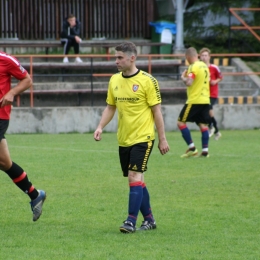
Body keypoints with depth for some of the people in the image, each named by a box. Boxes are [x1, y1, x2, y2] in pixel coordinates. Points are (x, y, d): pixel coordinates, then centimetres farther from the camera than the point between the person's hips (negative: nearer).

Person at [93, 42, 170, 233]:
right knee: (137, 180, 10)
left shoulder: (147, 81, -9)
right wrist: (100, 127, 0)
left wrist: (162, 139, -6)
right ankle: (149, 219, 21)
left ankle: (131, 221, -13)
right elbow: (110, 107, 15)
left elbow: (156, 111, -6)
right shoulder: (114, 80, 7)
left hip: (142, 138, -6)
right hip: (123, 139, 6)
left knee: (135, 177, -14)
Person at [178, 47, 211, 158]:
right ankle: (205, 150, 2)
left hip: (194, 100, -8)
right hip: (205, 100, 8)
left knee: (181, 122, 0)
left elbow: (189, 82, -24)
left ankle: (192, 148, -6)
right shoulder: (204, 66, 13)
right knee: (203, 125, 8)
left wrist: (183, 77, -5)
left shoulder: (193, 67, -13)